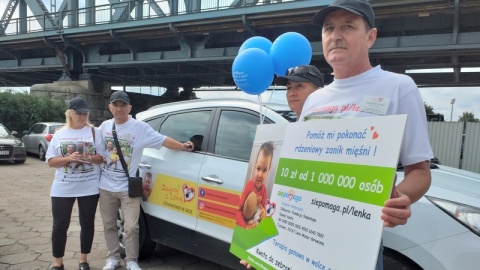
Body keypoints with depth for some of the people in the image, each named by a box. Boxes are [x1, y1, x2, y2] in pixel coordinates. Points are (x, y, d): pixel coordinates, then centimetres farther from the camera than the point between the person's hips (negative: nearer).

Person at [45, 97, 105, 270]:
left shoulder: (94, 132, 1)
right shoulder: (59, 134, 4)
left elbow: (102, 157, 1)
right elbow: (51, 161, 2)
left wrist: (92, 159, -20)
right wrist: (69, 158, -16)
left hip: (89, 188, 0)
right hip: (63, 189, 1)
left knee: (87, 224, 8)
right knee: (60, 225, 6)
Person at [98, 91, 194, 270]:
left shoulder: (140, 127, -9)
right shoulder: (104, 126, 5)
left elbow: (163, 140, -14)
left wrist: (182, 146, -27)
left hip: (128, 188, -4)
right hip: (106, 187, 4)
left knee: (131, 227, -1)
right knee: (109, 226, 14)